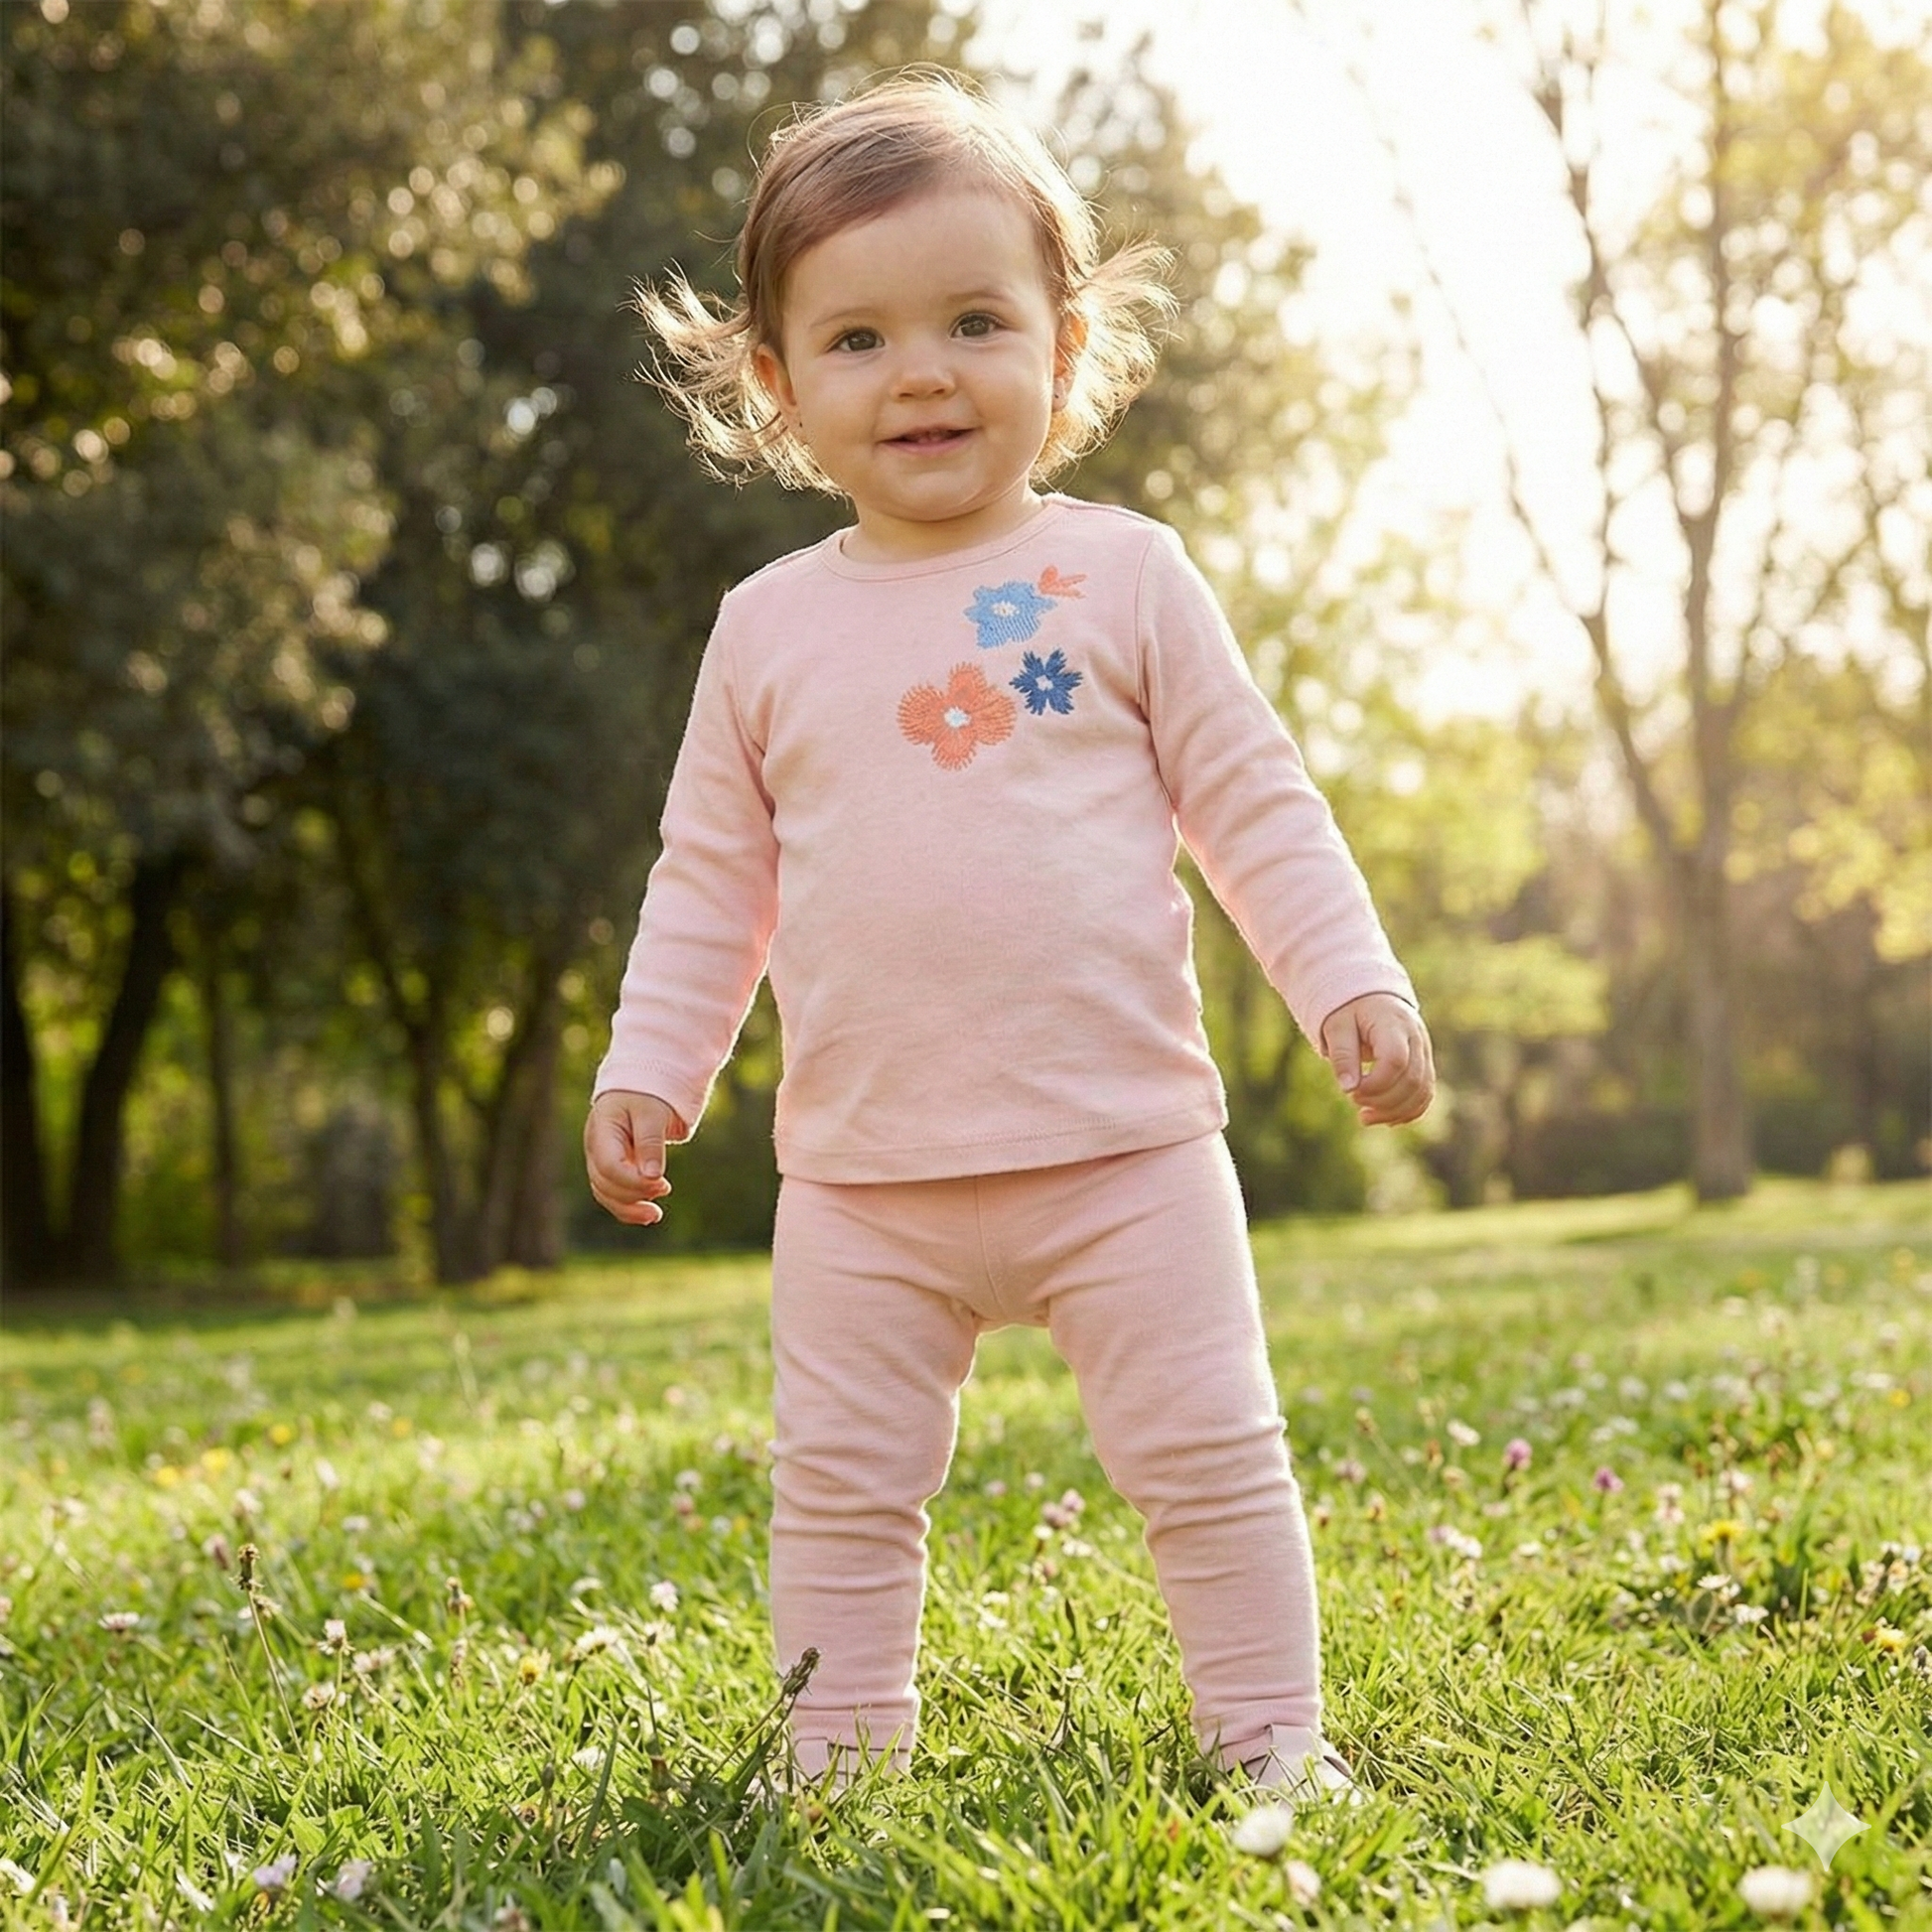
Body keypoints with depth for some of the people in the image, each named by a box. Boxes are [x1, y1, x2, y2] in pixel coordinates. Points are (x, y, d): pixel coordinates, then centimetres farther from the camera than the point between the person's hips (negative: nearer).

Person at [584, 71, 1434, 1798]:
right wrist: (648, 1070, 5)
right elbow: (711, 877, 12)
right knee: (840, 1488, 8)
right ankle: (845, 1769, 21)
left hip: (1125, 1147, -2)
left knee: (1211, 1459, 3)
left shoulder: (1123, 575, 0)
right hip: (864, 1175, 2)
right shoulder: (770, 631, 6)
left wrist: (1353, 985, -6)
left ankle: (1271, 1745, 18)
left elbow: (1254, 803, 3)